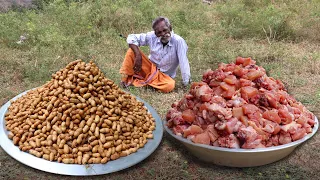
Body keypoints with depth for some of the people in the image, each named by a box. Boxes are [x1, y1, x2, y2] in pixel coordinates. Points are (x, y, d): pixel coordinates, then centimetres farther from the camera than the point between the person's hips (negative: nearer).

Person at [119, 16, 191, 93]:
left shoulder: (178, 41, -25)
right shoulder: (152, 36, -12)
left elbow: (184, 63, -28)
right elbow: (131, 38, -12)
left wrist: (186, 84, -31)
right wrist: (138, 56, -26)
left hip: (164, 75, -1)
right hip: (149, 68, 2)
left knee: (170, 85, -37)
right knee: (132, 50, -18)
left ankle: (135, 80, -23)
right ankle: (125, 78, -11)